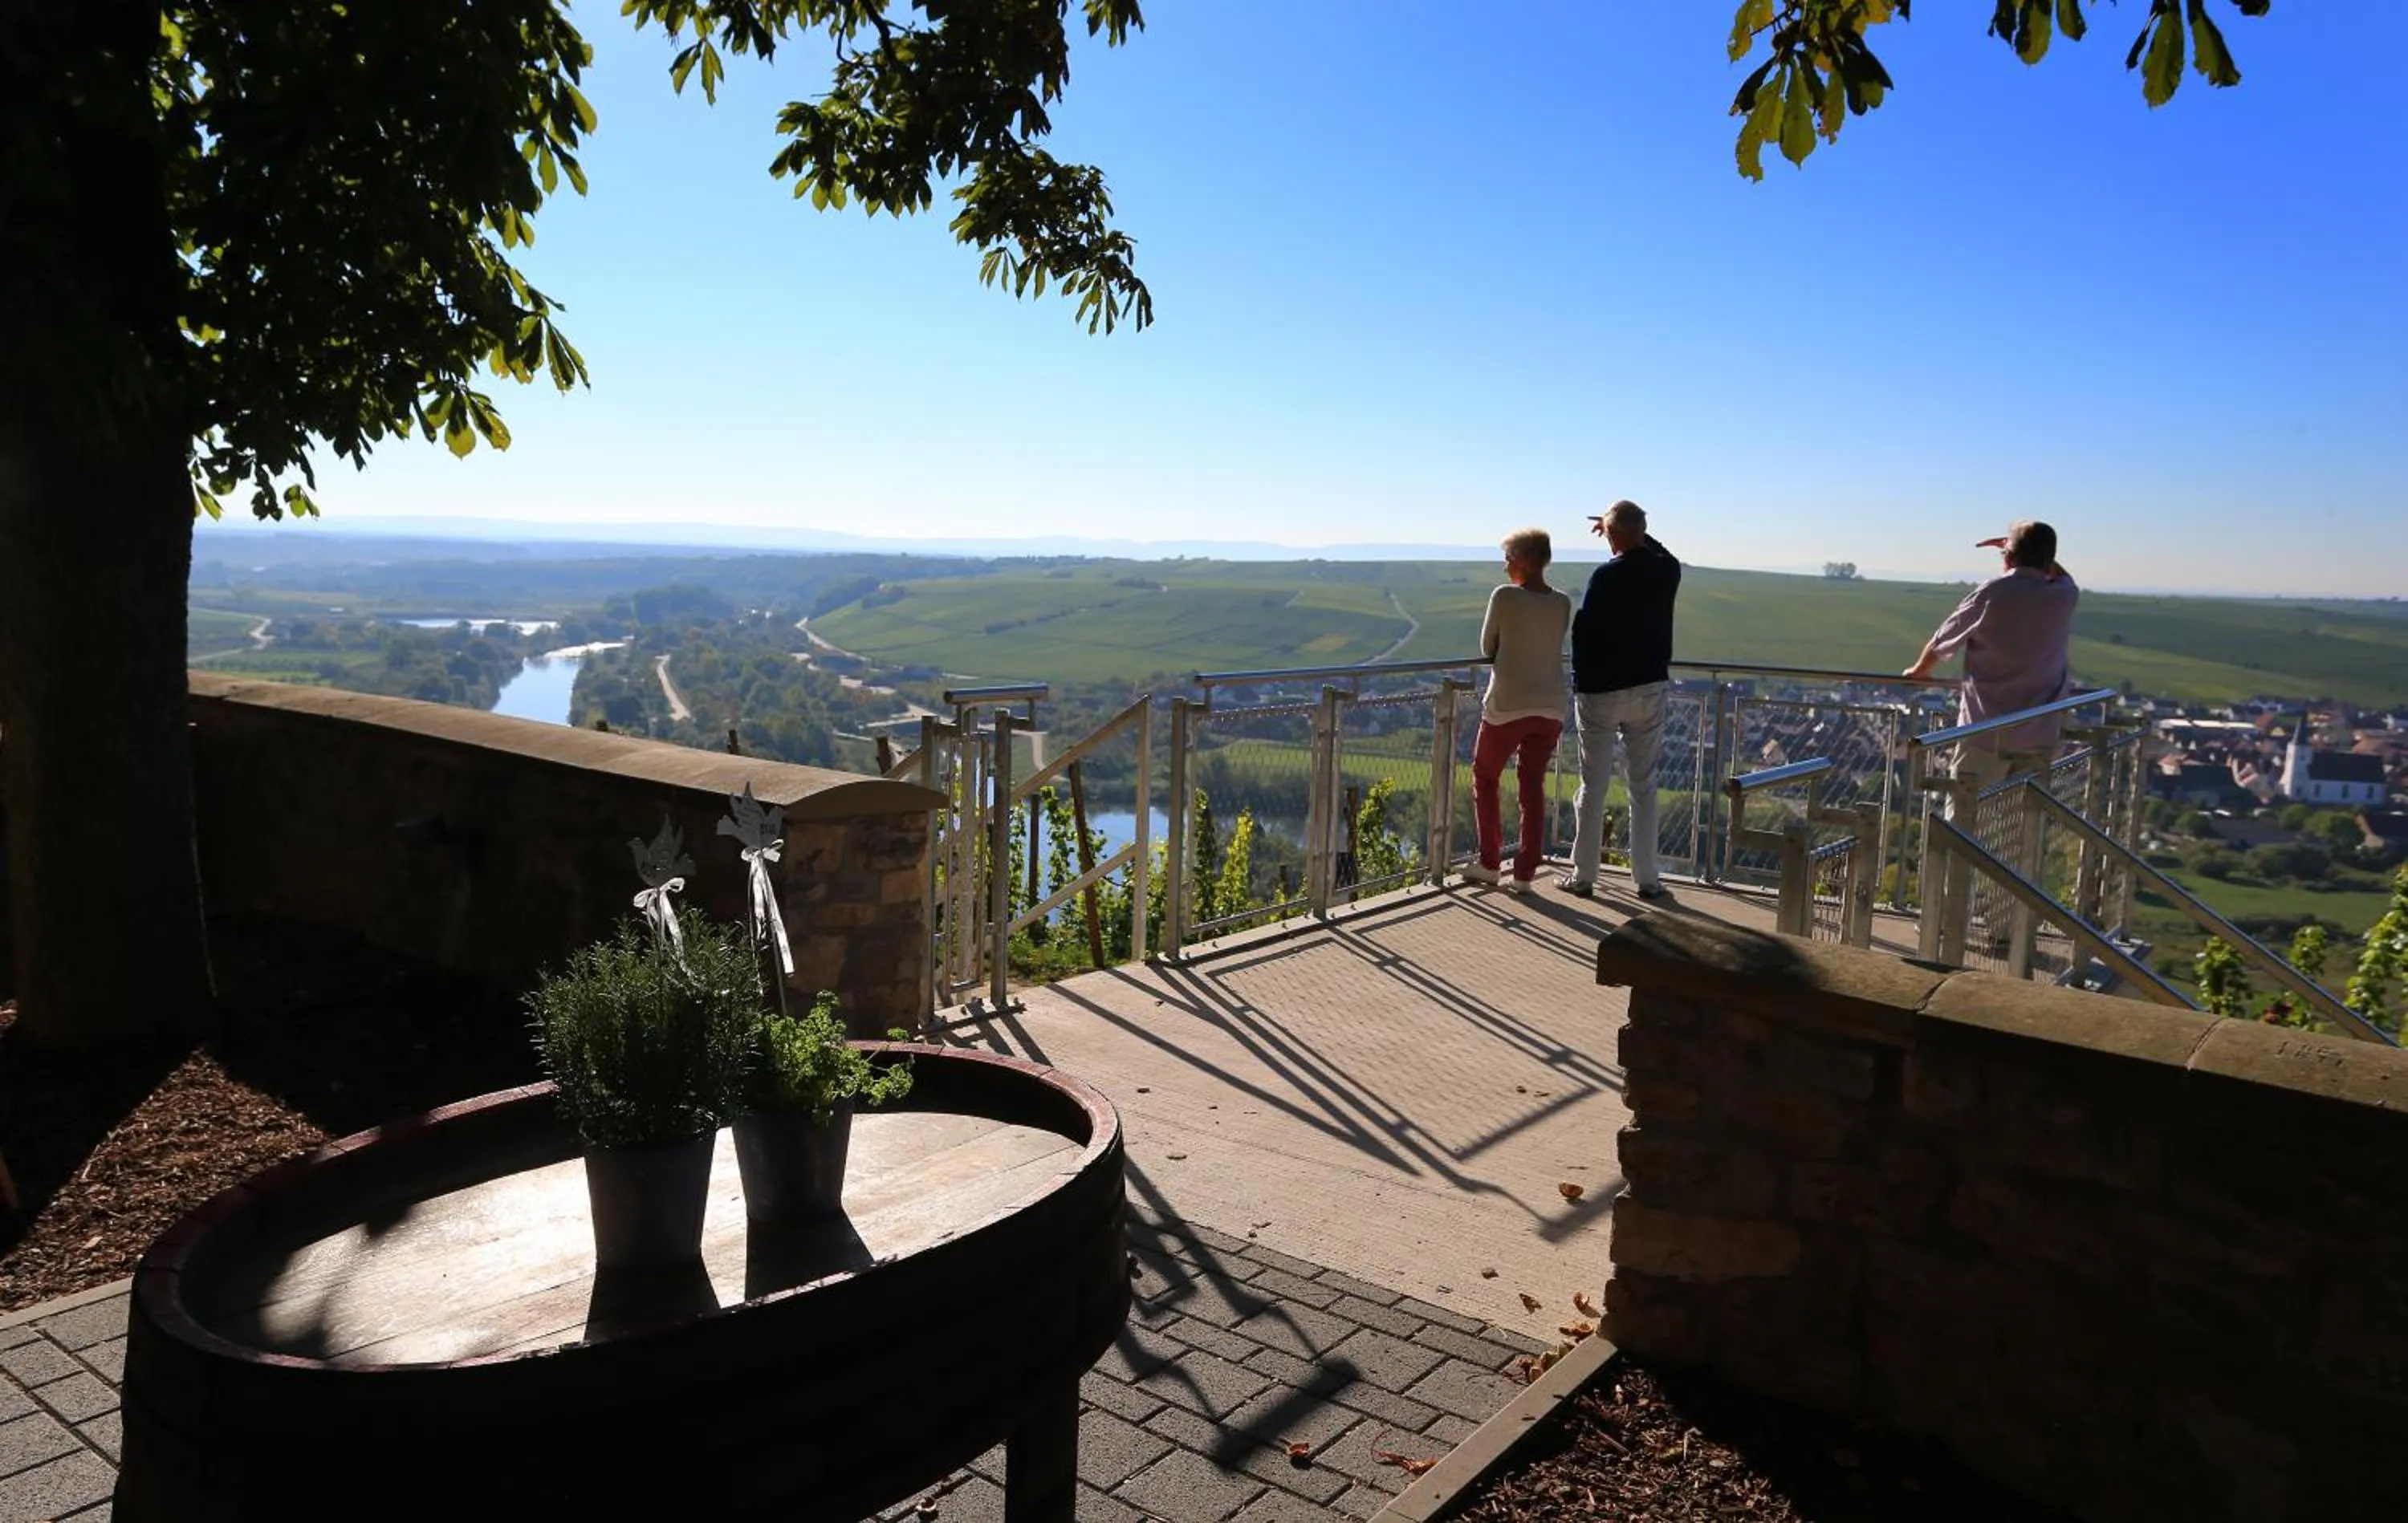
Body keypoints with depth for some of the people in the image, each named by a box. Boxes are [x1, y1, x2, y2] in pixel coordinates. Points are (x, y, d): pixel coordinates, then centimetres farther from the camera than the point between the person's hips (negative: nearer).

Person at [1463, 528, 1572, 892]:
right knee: (1533, 788, 10)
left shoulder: (1504, 597, -11)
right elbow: (1549, 647, 11)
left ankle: (1490, 864, 16)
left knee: (1485, 778, 14)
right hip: (1549, 708, 4)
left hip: (1507, 705, -4)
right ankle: (1524, 873, 12)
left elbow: (1488, 648, -1)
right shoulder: (1563, 605, 2)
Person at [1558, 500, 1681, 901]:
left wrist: (1581, 679, -1)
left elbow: (1583, 630, -13)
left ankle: (1583, 876, 10)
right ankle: (1647, 878, 14)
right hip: (1650, 688, 4)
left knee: (1593, 786, 5)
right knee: (1644, 785, 11)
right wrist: (1635, 533, 29)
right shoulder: (1667, 571, 0)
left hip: (1602, 690, -4)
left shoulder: (1606, 576, -16)